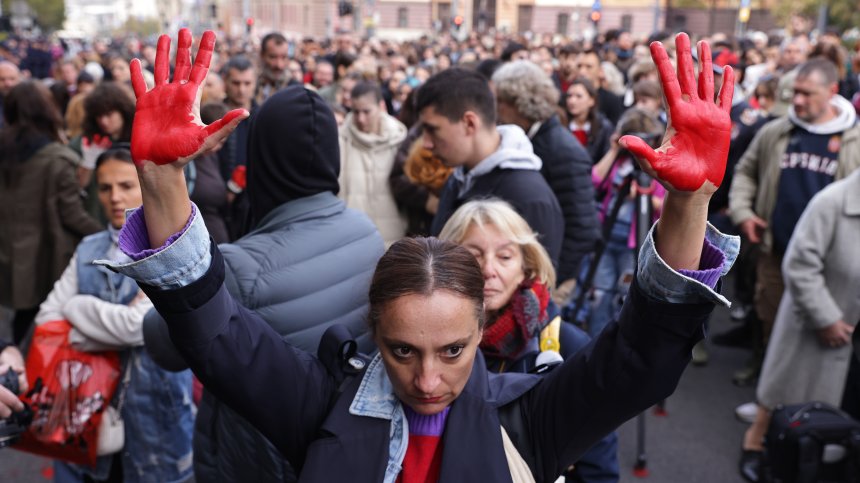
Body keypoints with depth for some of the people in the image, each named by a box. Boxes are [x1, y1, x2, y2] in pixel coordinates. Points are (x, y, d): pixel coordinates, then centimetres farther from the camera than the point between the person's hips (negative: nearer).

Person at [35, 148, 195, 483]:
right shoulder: (88, 251, 6)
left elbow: (139, 325, -20)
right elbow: (46, 318, -1)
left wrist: (76, 307, -6)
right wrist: (118, 331, -15)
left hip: (152, 404, -4)